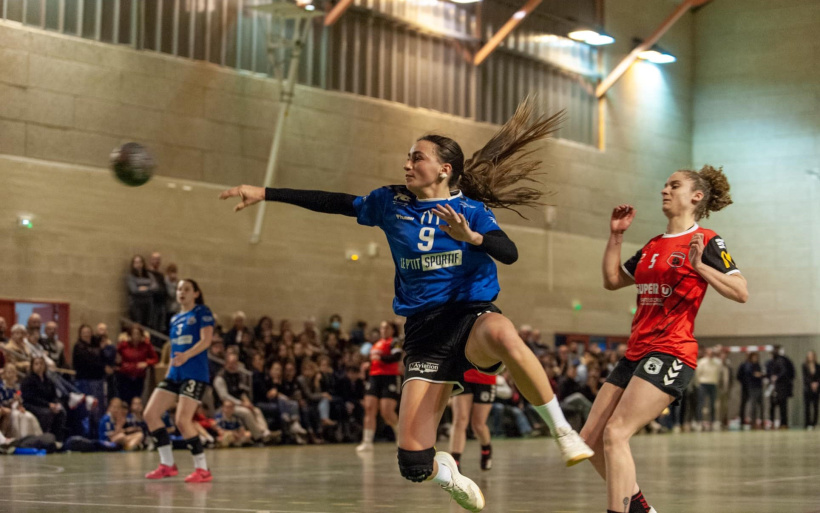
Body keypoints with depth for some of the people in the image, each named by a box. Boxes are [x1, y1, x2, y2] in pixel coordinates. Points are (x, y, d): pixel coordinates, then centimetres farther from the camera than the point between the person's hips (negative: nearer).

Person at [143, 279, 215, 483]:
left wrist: (186, 355, -30)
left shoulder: (202, 312, -2)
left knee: (183, 421, -18)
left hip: (195, 374, -8)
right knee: (150, 414, -2)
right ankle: (167, 465, 7)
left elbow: (206, 340, -15)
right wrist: (169, 372, 20)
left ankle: (202, 469, -8)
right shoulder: (175, 319, 20)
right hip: (174, 374, 8)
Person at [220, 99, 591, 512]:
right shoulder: (391, 204, 12)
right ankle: (444, 471, 27)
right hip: (423, 331, 3)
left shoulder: (470, 210, 3)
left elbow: (509, 253, -12)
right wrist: (264, 193, 15)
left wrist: (470, 236, -30)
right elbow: (331, 203, 16)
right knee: (414, 465, -12)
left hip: (470, 315, -2)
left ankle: (561, 428, -24)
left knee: (502, 335, -44)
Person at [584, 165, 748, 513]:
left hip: (671, 352, -8)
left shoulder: (706, 241, -3)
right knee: (590, 439, 4)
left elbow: (741, 293, -12)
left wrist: (699, 266, -23)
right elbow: (612, 280, 27)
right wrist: (616, 236, 20)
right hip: (636, 351, 8)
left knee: (615, 433, -22)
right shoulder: (653, 246, 19)